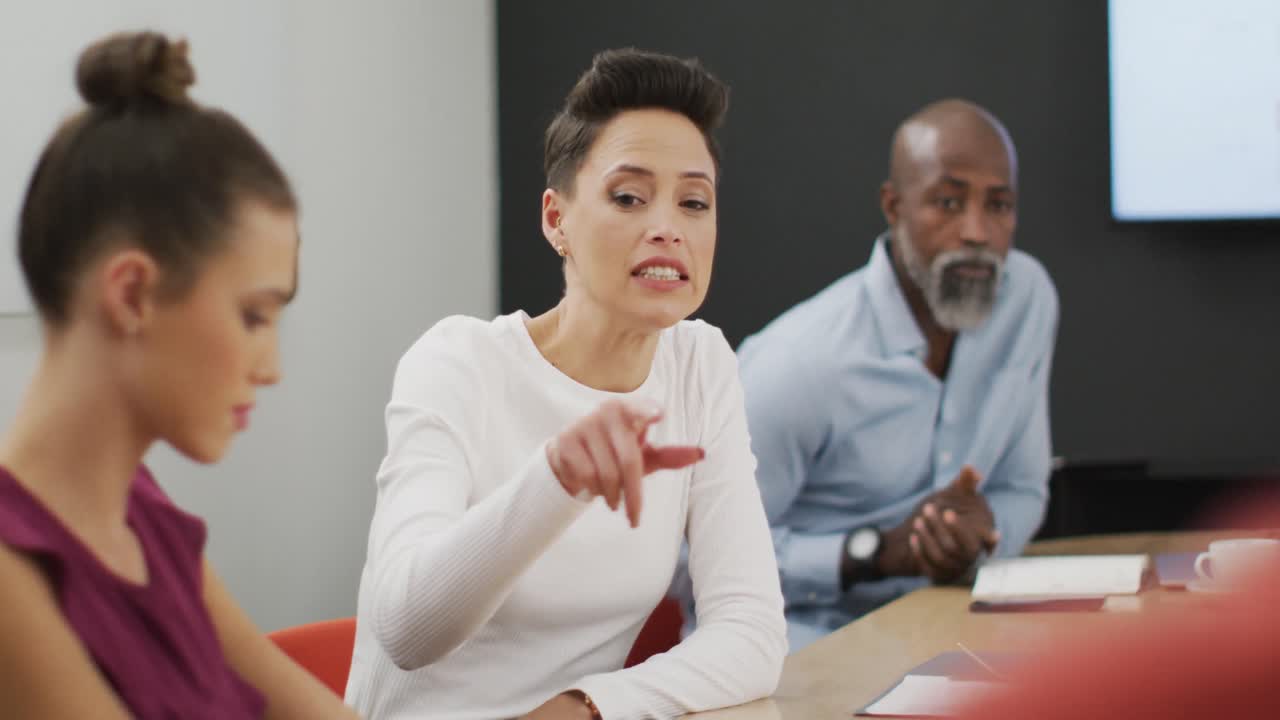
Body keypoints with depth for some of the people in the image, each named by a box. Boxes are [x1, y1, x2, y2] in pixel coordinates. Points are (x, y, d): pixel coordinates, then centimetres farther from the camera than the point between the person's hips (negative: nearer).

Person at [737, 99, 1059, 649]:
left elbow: (1020, 490, 9)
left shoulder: (1029, 298, -1)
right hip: (798, 630, -8)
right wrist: (881, 551, -24)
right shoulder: (797, 363, -21)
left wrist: (980, 531, -15)